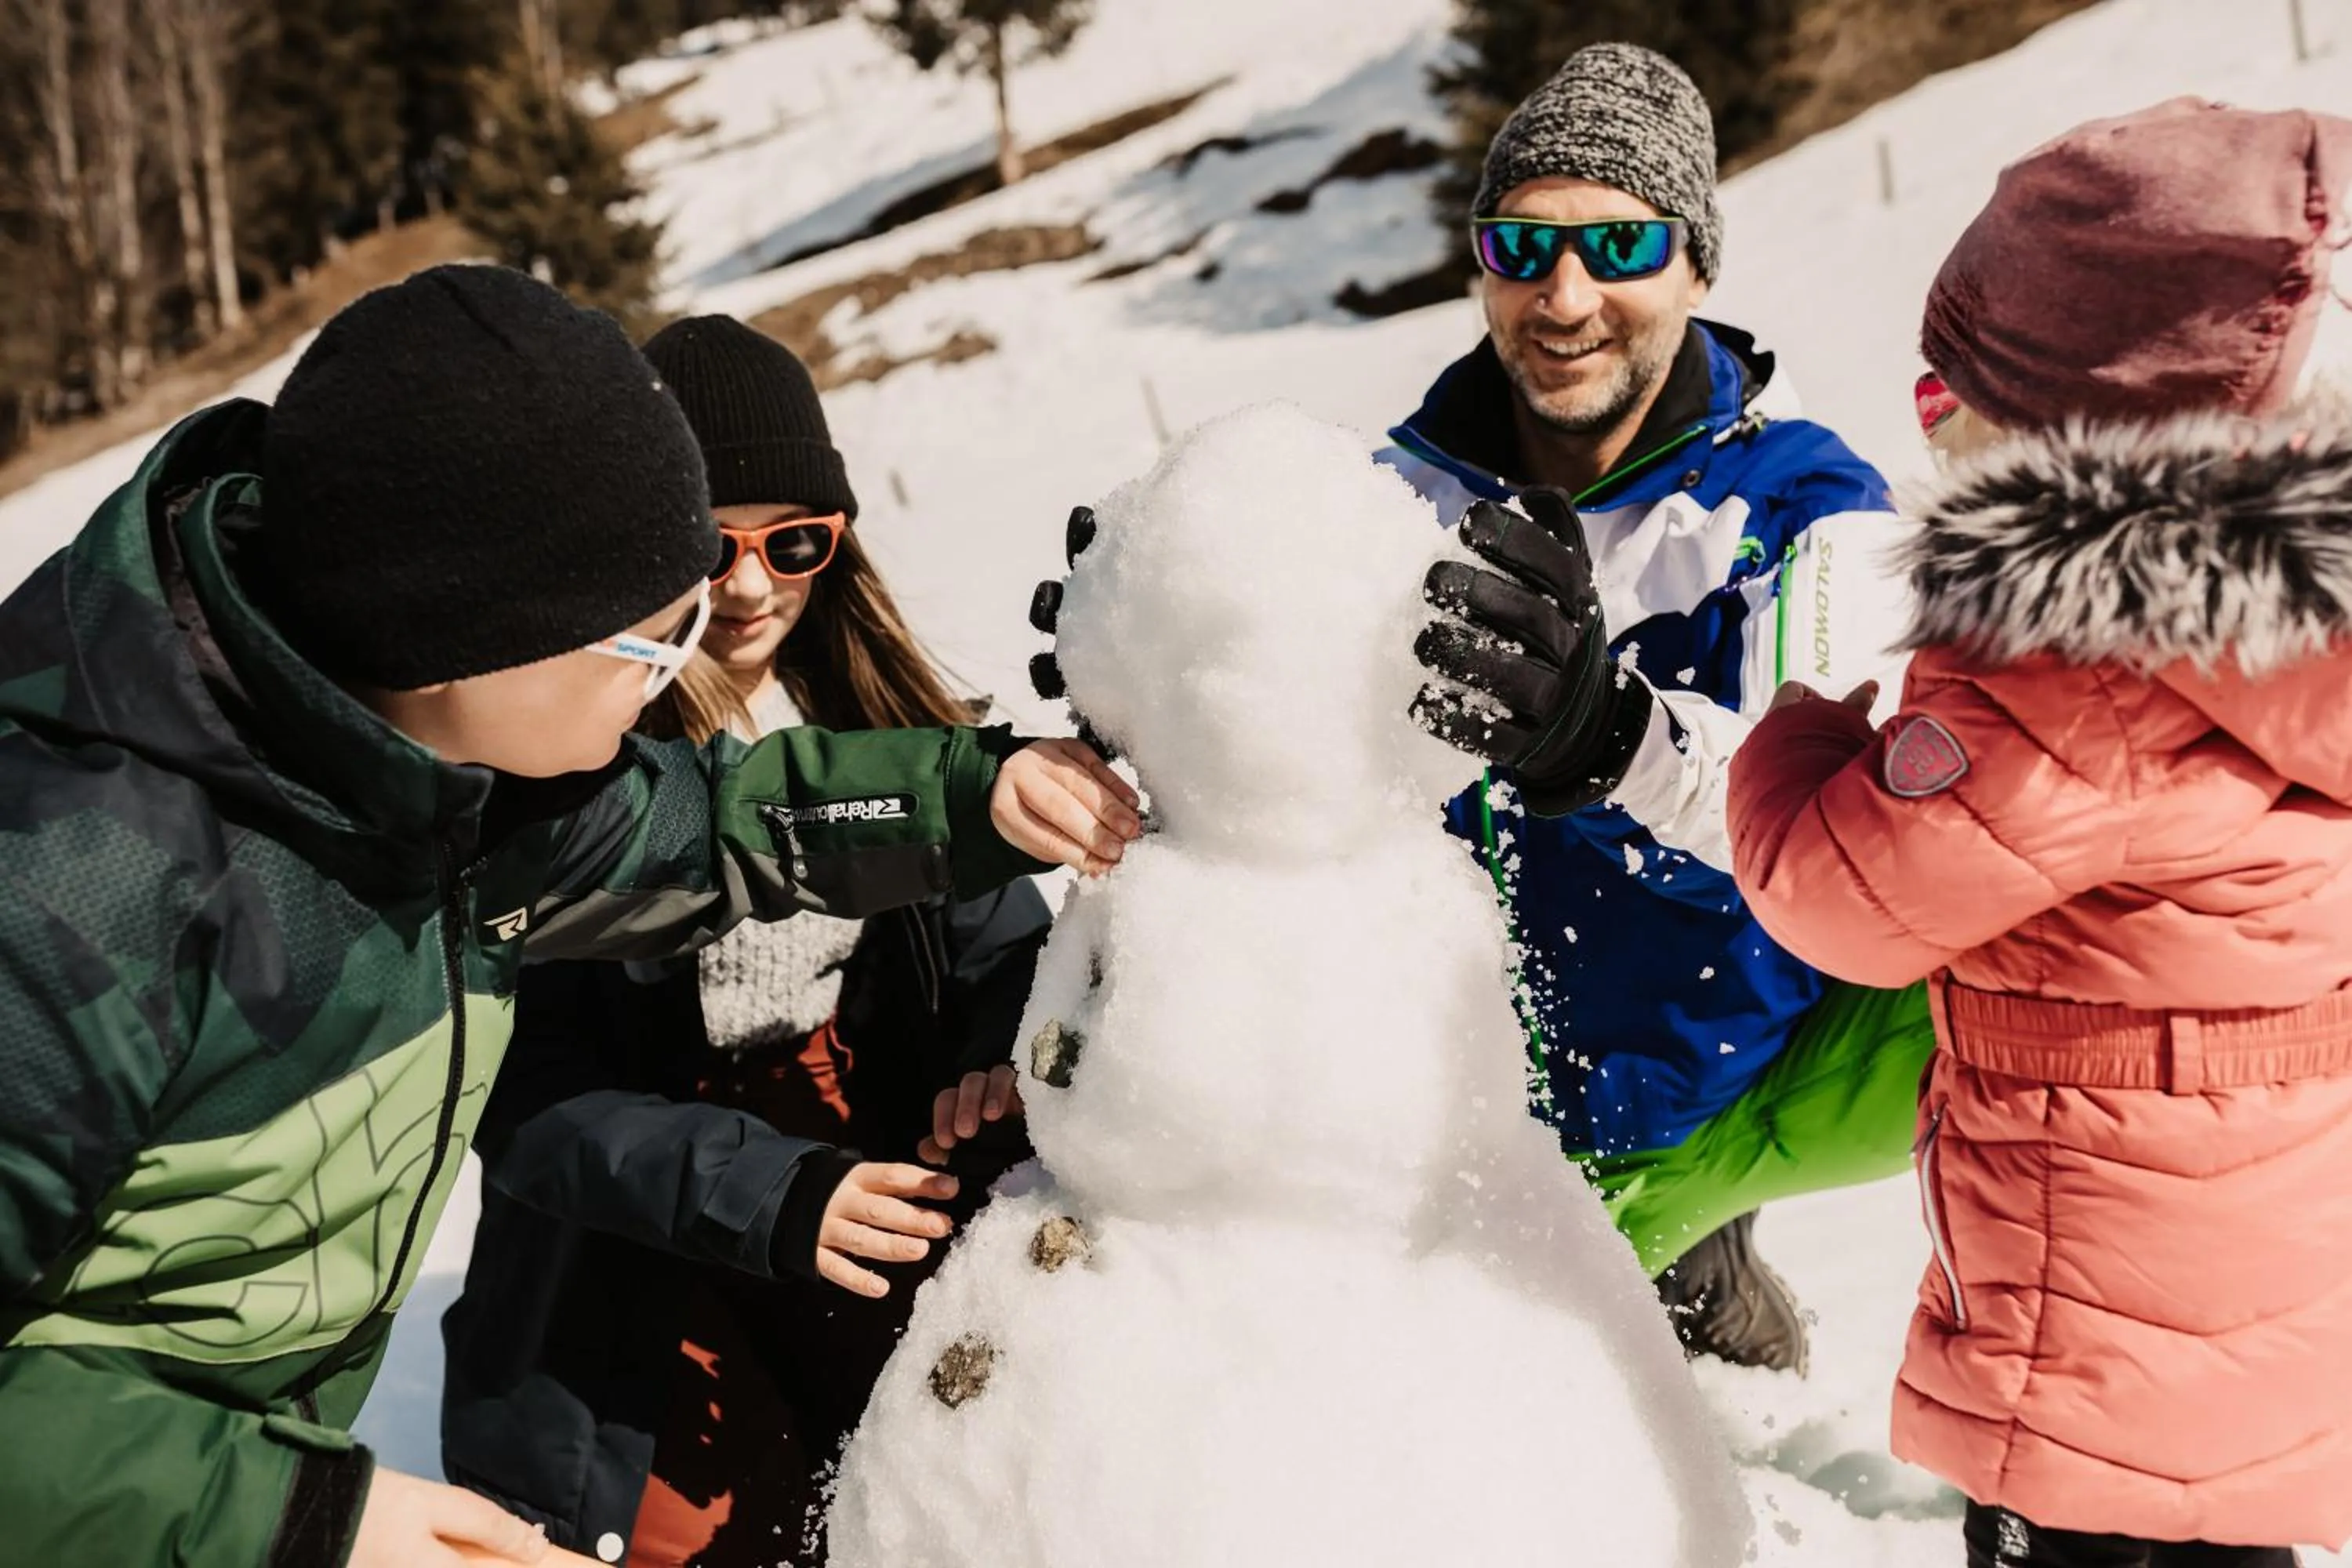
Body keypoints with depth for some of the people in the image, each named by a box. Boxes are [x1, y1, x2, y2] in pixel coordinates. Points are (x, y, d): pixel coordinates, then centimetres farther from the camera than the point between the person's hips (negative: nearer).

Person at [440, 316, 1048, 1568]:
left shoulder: (873, 701, 1)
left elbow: (1001, 926, 8)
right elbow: (527, 1092, -14)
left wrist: (1001, 1054, -13)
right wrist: (764, 1193, -26)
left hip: (875, 1167, 4)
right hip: (633, 1241, -3)